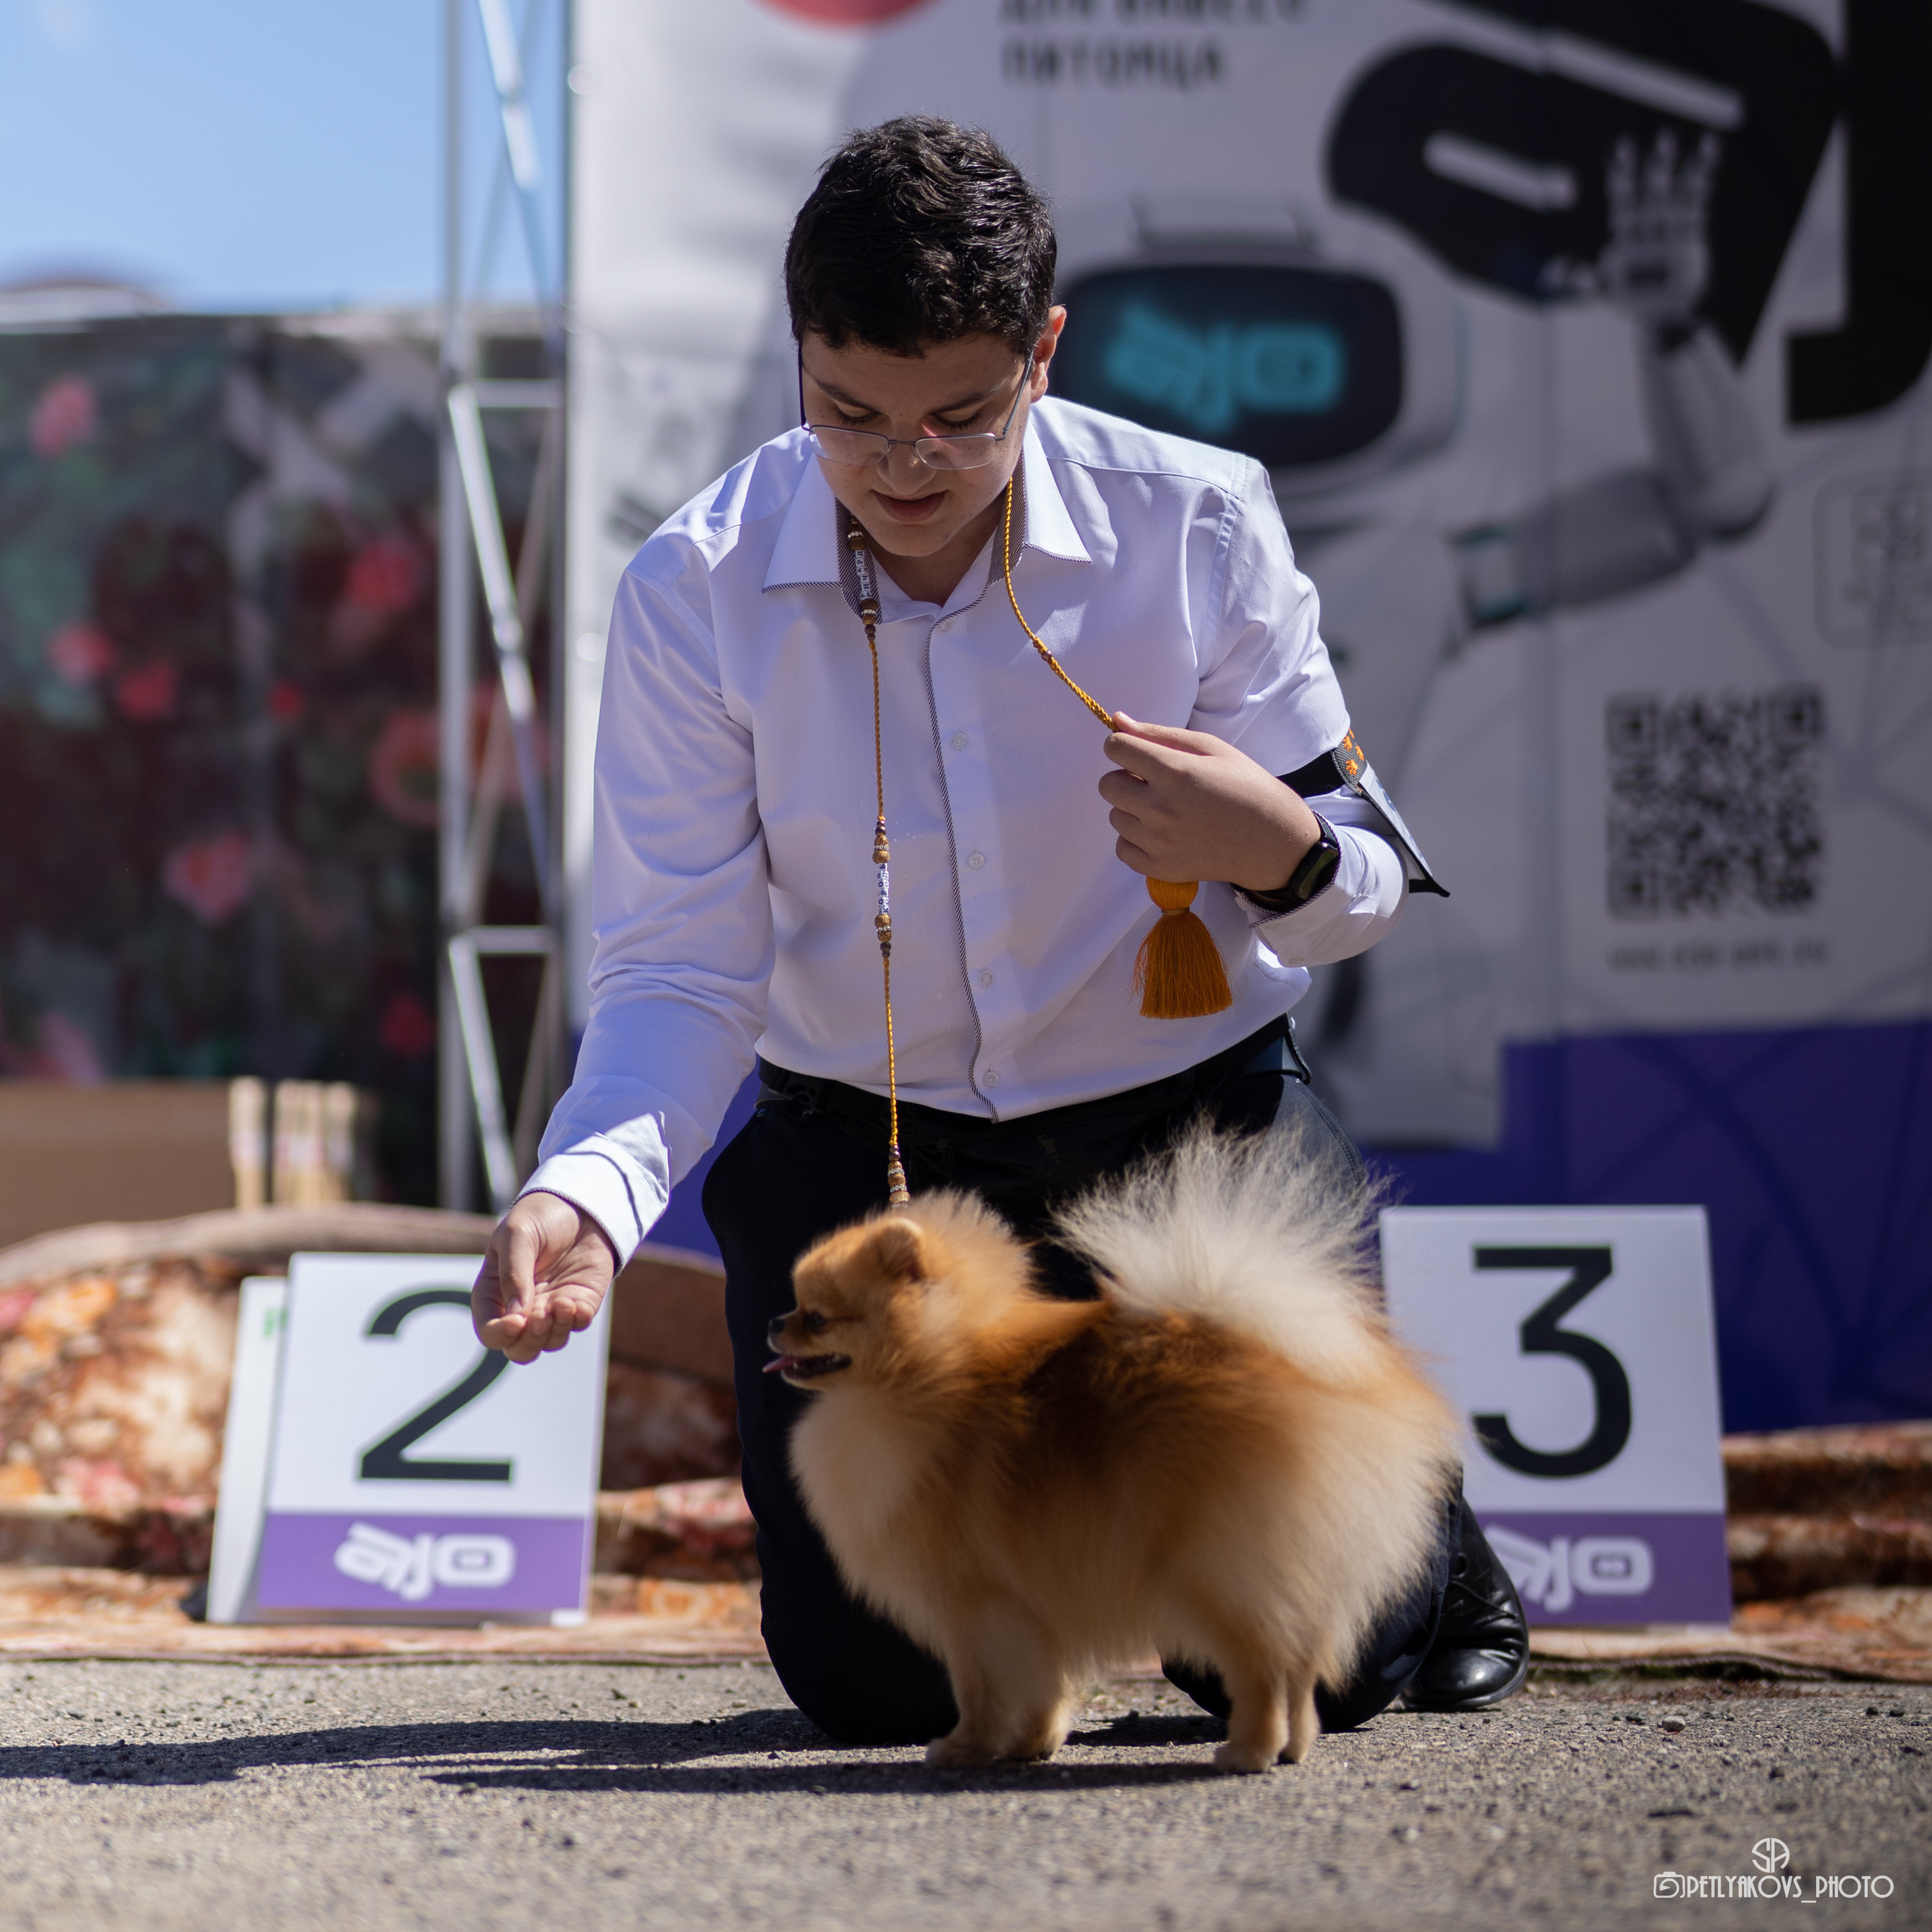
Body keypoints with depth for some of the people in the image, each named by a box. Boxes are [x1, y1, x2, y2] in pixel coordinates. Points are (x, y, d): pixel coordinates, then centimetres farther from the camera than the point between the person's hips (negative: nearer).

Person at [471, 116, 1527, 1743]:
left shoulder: (1200, 527, -15)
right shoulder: (695, 597, -14)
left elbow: (1359, 886, -7)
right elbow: (682, 970, -11)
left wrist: (1282, 857, -32)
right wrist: (589, 1190, -32)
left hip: (1183, 1111, -1)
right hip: (861, 1136, 1)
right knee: (880, 1682, -5)